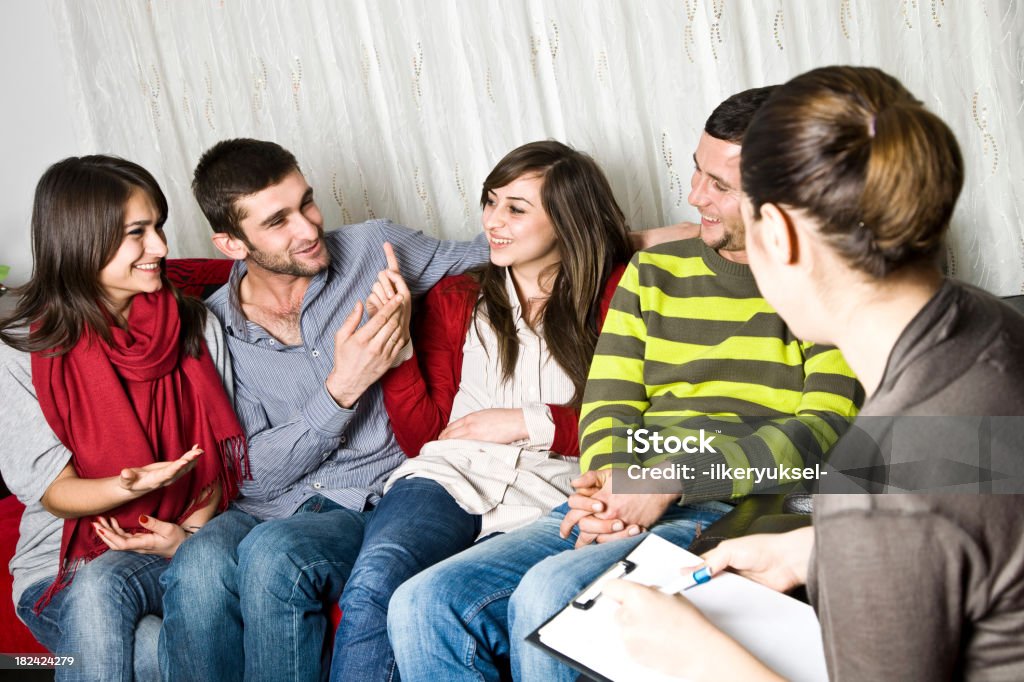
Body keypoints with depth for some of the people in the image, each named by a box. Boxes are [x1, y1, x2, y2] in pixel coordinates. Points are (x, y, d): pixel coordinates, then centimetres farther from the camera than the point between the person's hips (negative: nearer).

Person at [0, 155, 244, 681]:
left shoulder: (195, 328, 5)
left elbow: (219, 450, 6)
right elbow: (51, 489, -7)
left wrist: (193, 529, -13)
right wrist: (130, 486, -29)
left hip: (177, 547, 2)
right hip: (63, 565, -2)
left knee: (101, 586, -33)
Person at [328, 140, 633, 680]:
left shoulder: (615, 296, 11)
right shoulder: (454, 299, 19)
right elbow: (422, 438, 13)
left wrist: (530, 423, -4)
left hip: (545, 496, -2)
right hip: (450, 474, 3)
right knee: (373, 579, -32)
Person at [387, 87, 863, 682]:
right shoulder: (652, 273, 19)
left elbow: (828, 428, -9)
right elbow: (607, 408, 14)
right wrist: (609, 489, -10)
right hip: (618, 513, 6)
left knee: (551, 593, -32)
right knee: (421, 606, -15)